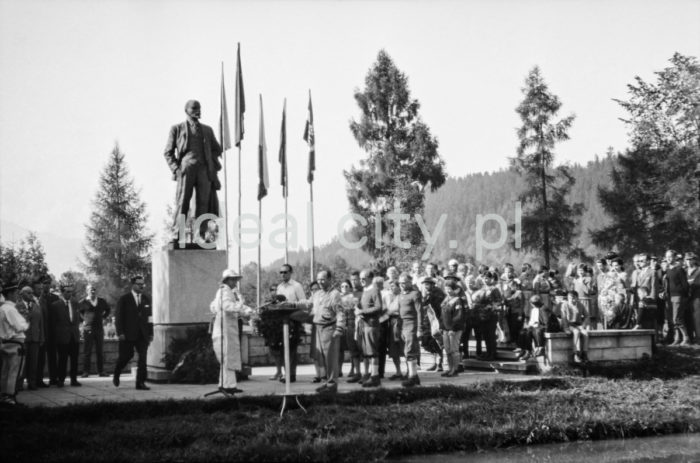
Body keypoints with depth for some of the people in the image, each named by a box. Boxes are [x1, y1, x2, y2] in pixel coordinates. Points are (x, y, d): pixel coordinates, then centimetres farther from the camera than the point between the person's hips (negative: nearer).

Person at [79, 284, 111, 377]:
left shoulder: (101, 301, 7)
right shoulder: (83, 302, -2)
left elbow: (108, 310, 23)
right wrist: (83, 320, 1)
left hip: (99, 328, 3)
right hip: (88, 329, -3)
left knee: (100, 351, 5)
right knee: (87, 352, -1)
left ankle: (101, 371, 10)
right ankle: (86, 371, 4)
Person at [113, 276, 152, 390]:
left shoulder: (146, 299, 13)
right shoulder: (124, 299, 0)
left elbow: (149, 317, 15)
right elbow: (118, 317, -3)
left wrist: (150, 333, 10)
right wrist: (120, 332, -11)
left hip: (142, 334, 3)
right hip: (128, 334, -3)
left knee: (143, 357, -5)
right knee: (126, 355, 2)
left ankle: (140, 382, -3)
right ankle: (116, 375, 30)